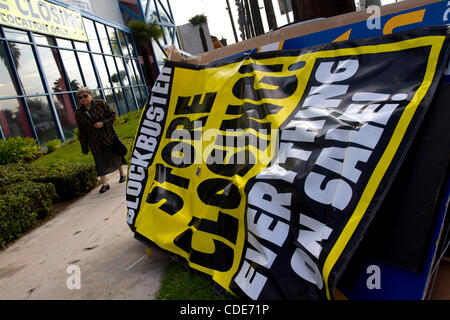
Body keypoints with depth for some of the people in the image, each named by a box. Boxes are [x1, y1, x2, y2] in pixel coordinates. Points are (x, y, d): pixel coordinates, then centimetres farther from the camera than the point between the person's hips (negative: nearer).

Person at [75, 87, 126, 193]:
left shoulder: (100, 104, -6)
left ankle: (122, 173, 34)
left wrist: (103, 123, -19)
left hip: (108, 136, -1)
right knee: (99, 160, -1)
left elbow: (113, 115, -1)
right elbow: (82, 132, 4)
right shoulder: (79, 113, 0)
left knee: (114, 155, 10)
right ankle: (104, 183, 3)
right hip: (94, 141, 1)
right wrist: (84, 148, 5)